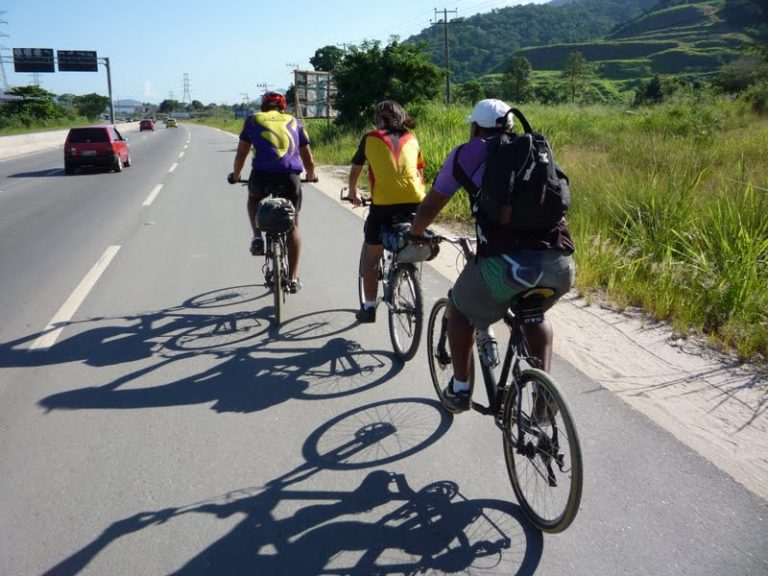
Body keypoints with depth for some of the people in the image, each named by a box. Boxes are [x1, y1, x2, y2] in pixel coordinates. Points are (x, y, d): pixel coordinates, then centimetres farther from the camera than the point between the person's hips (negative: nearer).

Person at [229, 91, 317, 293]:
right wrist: (311, 175, 41)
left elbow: (241, 153, 19)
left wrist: (235, 175, 35)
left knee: (253, 198, 35)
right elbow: (308, 158, 22)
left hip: (262, 174, 0)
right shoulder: (294, 122, 22)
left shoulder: (253, 120, 19)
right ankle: (293, 279, 14)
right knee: (292, 226, 14)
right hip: (290, 176, 1)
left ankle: (257, 237, 13)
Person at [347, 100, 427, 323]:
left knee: (371, 258, 13)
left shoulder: (371, 138, 11)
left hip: (383, 203, -3)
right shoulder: (412, 140, 18)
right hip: (415, 202, 3)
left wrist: (353, 193, 39)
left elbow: (355, 171, 22)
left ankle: (369, 307, 15)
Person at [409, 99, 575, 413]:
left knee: (461, 310, 26)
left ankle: (460, 390, 32)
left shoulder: (468, 152, 13)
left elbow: (431, 205, 21)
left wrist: (415, 235, 40)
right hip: (561, 264, 5)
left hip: (508, 262, -4)